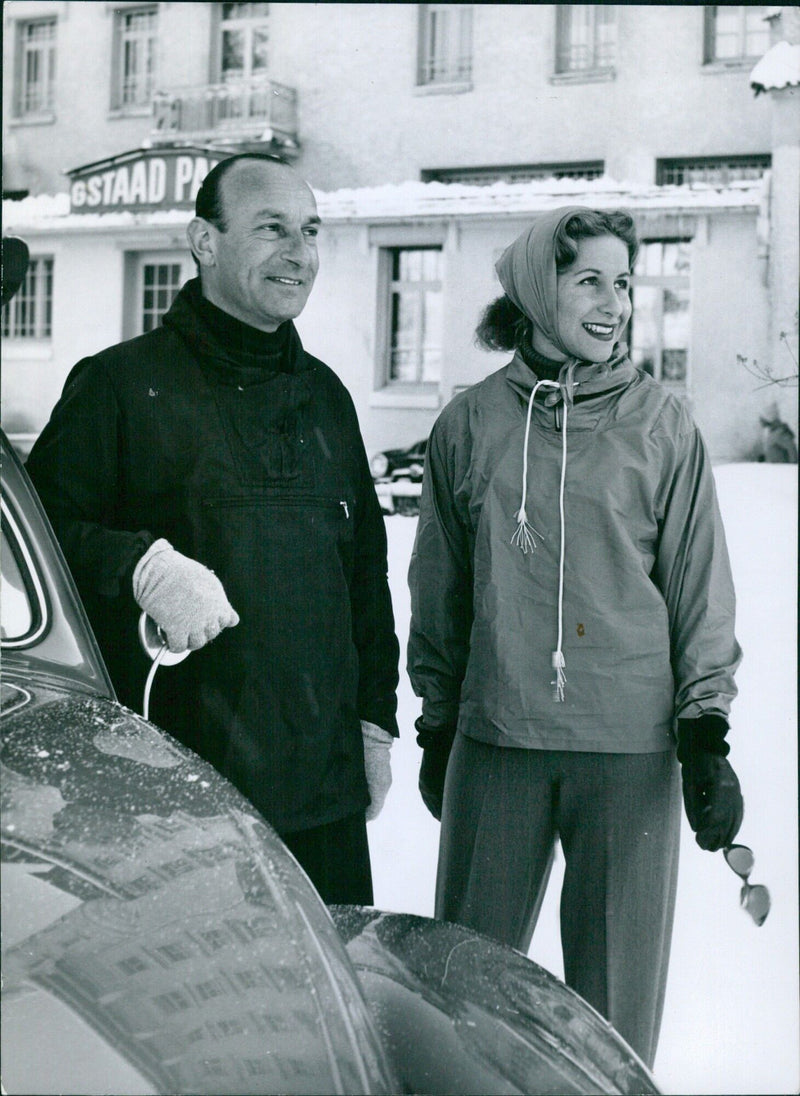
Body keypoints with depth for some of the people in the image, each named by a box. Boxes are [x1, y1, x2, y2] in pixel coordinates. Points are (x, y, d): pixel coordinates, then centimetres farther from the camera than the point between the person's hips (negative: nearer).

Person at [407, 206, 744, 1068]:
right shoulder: (470, 424, 5)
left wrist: (707, 730, -2)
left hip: (632, 746, -1)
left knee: (618, 984, 7)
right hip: (496, 739, 1)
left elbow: (701, 586, 4)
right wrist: (436, 724, 13)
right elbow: (439, 589, 12)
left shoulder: (662, 425, 2)